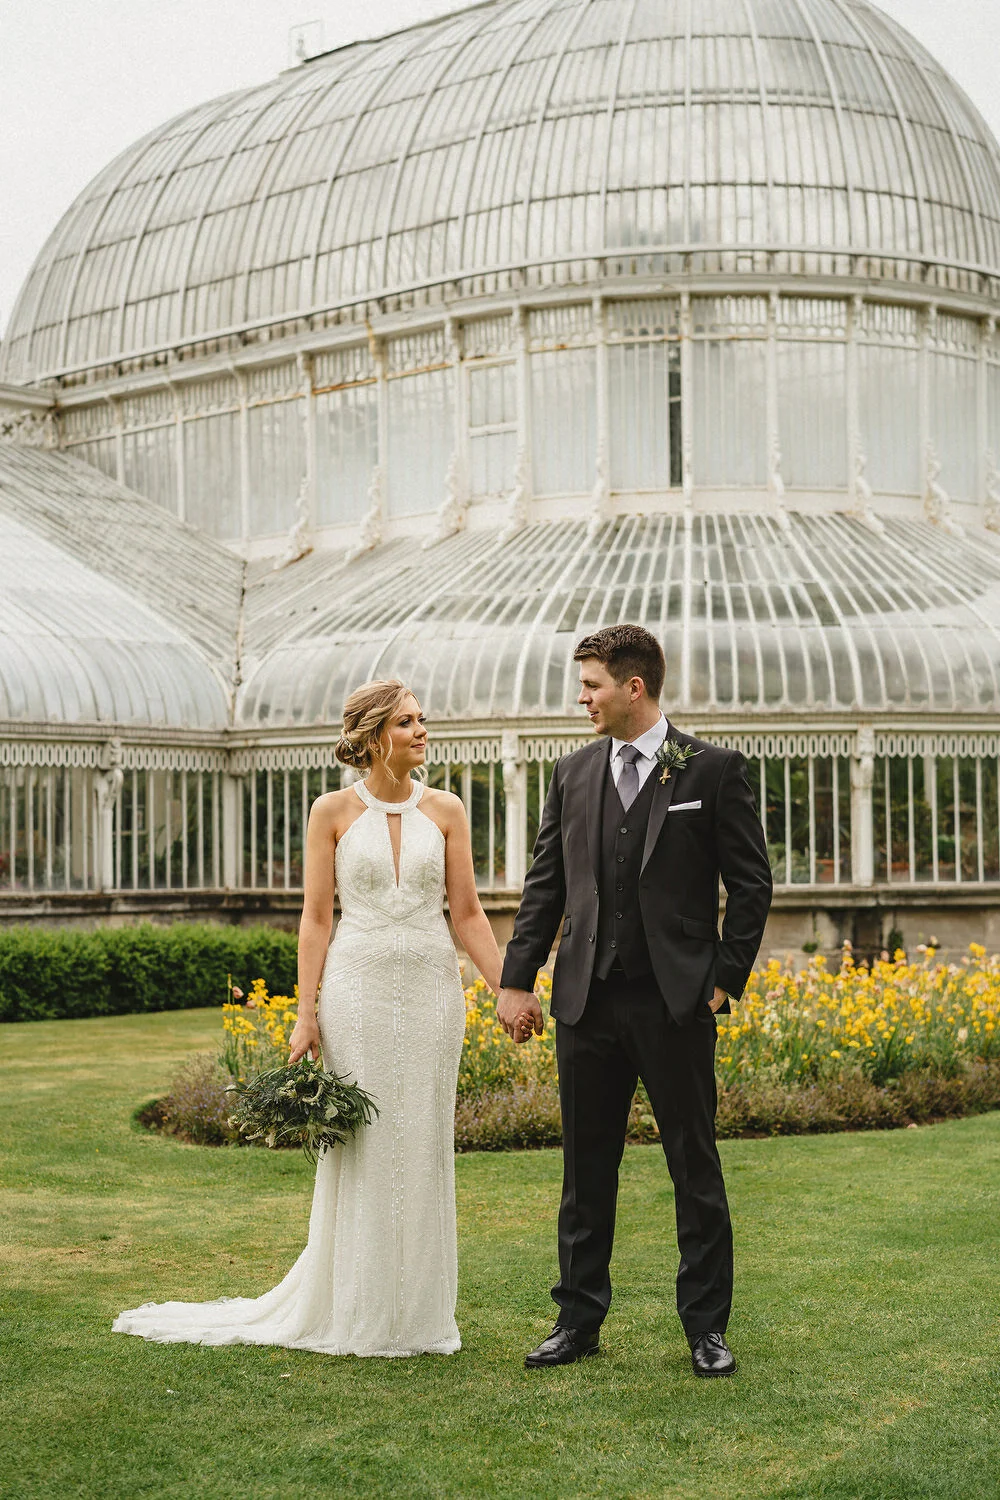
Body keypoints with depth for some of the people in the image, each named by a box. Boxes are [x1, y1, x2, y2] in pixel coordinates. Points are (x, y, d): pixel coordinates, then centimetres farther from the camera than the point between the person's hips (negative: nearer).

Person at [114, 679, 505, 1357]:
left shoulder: (445, 810, 6)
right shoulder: (333, 811, 0)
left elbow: (468, 912, 7)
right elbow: (317, 918, 1)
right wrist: (307, 1014, -5)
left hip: (431, 989, 2)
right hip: (358, 987, -2)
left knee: (424, 1146, 5)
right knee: (360, 1148, 0)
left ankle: (419, 1315, 16)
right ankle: (355, 1314, 12)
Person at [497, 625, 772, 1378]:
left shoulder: (714, 770, -2)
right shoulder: (573, 773, 9)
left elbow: (752, 883, -1)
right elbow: (545, 885, 11)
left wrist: (726, 978, -6)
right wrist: (517, 979, 5)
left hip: (678, 1002, -4)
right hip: (588, 1002, 4)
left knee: (696, 1168, 5)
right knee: (586, 1168, 10)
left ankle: (707, 1327, 15)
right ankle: (580, 1318, 21)